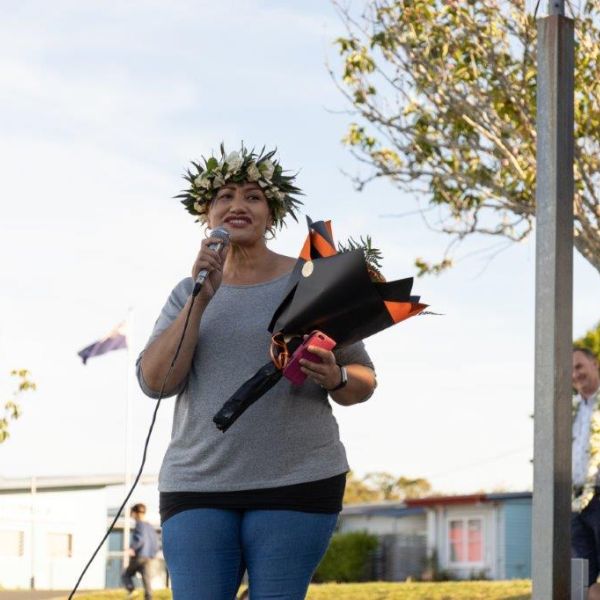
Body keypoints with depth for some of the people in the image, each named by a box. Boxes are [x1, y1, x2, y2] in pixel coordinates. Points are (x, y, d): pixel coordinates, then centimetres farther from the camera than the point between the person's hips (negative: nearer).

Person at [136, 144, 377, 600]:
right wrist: (201, 298, -10)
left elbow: (363, 382, 7)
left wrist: (335, 379, -17)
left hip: (297, 482, -2)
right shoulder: (188, 294, 12)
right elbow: (155, 381, -2)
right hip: (198, 487, 2)